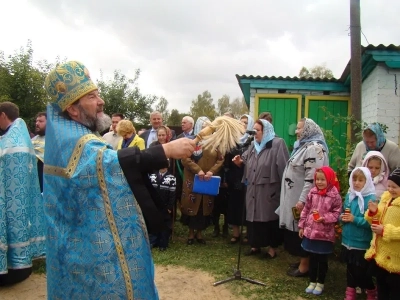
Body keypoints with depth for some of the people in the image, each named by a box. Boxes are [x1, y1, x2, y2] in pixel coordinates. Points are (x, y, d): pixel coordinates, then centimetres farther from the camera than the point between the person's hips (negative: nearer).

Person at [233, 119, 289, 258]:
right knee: (254, 217, 12)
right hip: (253, 189, 7)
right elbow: (246, 160, 21)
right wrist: (240, 161, -3)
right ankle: (256, 245, 27)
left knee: (269, 217, 4)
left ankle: (272, 247, 19)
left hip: (269, 190, -7)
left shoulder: (278, 144, -10)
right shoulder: (254, 145, 14)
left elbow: (283, 167, -15)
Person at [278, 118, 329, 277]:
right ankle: (302, 261, 27)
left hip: (303, 199, -10)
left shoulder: (314, 148, -18)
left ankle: (304, 266, 12)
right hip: (294, 197, 10)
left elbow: (312, 178, -25)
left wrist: (302, 200, -25)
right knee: (295, 230, 15)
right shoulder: (303, 146, 14)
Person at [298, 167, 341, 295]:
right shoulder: (312, 193, 0)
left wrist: (324, 218, -23)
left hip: (325, 234, -3)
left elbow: (336, 213, -9)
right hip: (310, 231, 3)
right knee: (312, 258, 16)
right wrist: (301, 226, 7)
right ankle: (312, 281, 31)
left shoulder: (335, 195, -11)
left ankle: (320, 283, 29)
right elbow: (305, 210, 6)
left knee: (322, 259, 12)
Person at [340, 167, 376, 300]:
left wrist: (354, 219, -23)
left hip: (363, 243, -5)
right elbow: (342, 214, 15)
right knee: (350, 269, 18)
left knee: (362, 271, 8)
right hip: (348, 240, 6)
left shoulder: (371, 199, -16)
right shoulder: (349, 196, 4)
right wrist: (342, 217, -6)